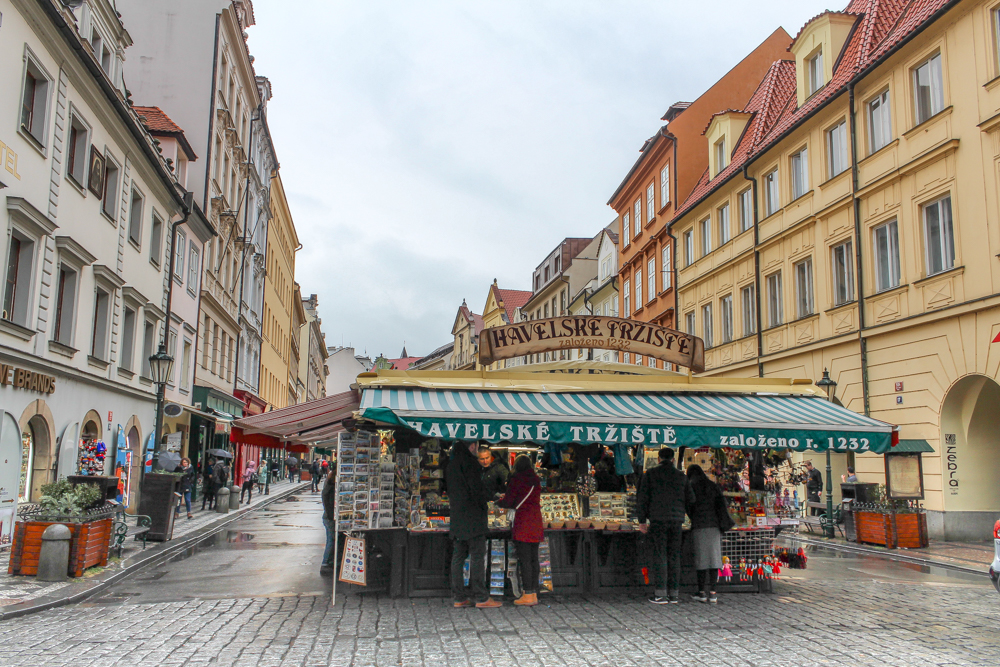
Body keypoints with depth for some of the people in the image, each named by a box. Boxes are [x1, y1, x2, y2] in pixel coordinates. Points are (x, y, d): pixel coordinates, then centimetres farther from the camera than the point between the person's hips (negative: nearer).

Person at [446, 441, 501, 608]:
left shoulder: (451, 463, 17)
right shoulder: (468, 461, -10)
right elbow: (476, 487, -16)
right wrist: (485, 506, -3)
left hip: (457, 517, 9)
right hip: (472, 516, -9)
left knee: (458, 556, 8)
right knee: (478, 556, -7)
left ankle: (459, 597, 11)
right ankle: (481, 598, -7)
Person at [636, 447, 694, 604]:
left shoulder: (650, 474, 2)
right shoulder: (681, 476, 9)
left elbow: (642, 498, -2)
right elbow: (690, 500, 9)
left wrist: (642, 521, 3)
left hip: (658, 519, -2)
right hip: (676, 520, 2)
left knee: (660, 556, -2)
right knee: (674, 556, 7)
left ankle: (661, 593, -6)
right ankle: (674, 593, 8)